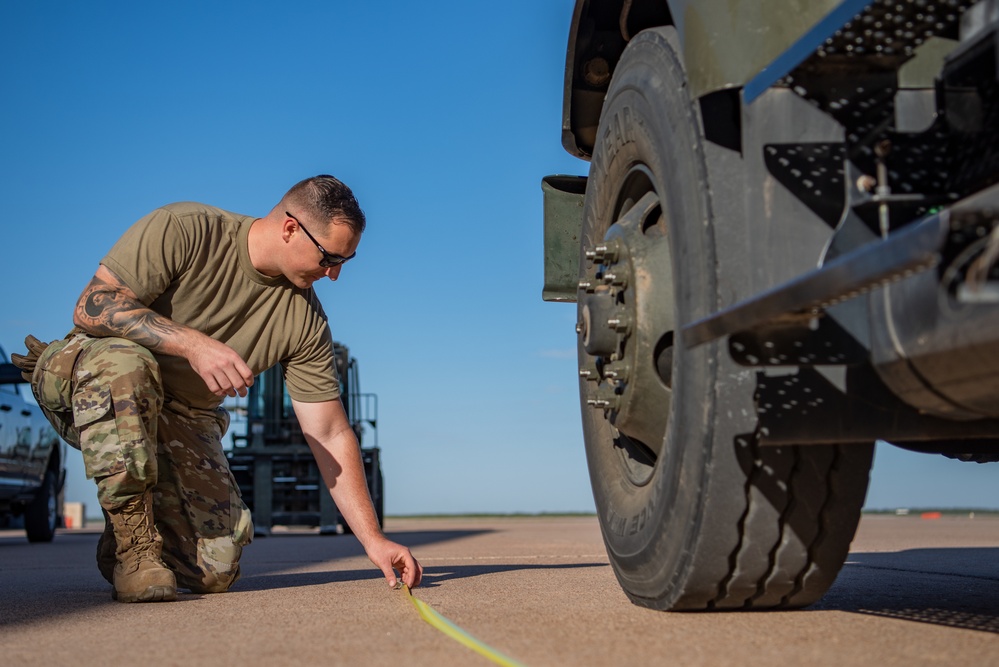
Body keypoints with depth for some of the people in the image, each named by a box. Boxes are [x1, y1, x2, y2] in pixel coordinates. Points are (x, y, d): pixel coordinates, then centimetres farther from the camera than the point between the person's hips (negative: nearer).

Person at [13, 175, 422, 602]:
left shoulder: (304, 321, -9)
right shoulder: (181, 231, -21)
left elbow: (331, 436, -8)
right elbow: (90, 307, -27)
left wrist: (373, 539, -14)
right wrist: (193, 343, -39)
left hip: (183, 419, 4)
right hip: (85, 389, -3)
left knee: (216, 573, -12)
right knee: (124, 360, -40)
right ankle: (132, 540, -24)